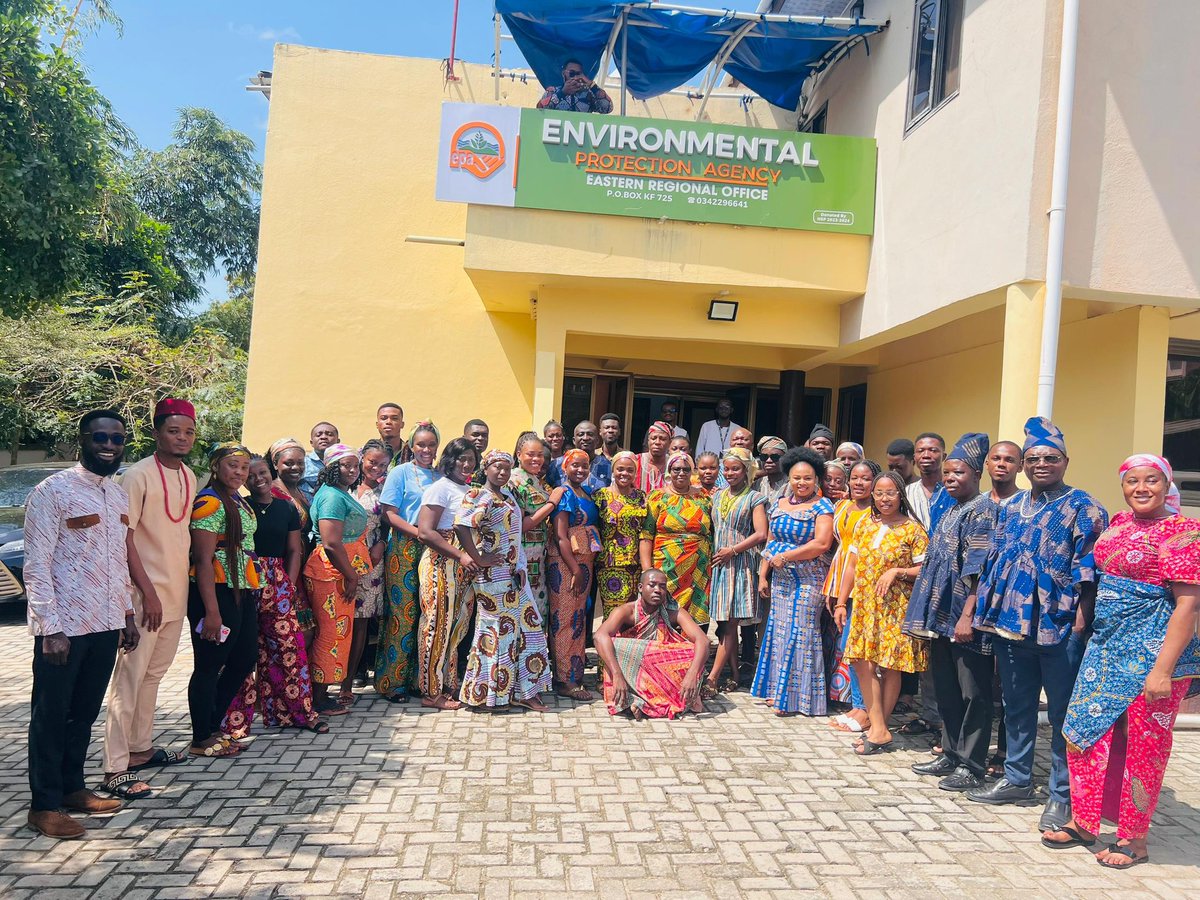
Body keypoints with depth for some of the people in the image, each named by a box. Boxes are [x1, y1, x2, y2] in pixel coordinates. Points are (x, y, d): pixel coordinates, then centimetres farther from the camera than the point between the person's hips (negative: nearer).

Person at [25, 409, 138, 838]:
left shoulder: (120, 496, 12)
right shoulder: (52, 492, -11)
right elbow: (37, 565, -13)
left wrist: (128, 614, 16)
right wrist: (51, 628, -16)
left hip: (106, 625, 7)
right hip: (63, 626, -6)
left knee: (85, 712, 16)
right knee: (51, 716, 6)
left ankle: (72, 787, 31)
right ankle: (44, 805, 18)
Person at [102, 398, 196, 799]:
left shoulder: (189, 477, 11)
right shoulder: (138, 475, -12)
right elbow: (124, 538, -15)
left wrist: (184, 586, 13)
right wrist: (148, 591, -18)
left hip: (177, 592, 8)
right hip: (146, 594, -8)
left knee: (154, 674, 16)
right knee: (130, 677, -4)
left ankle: (140, 747, 28)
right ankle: (115, 769, 1)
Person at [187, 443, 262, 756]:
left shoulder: (241, 502, 15)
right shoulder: (209, 502, -13)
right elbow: (203, 559, -18)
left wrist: (254, 591, 15)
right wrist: (212, 611, -22)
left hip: (243, 593, 9)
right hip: (217, 593, -9)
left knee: (245, 659, 16)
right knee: (209, 666, 2)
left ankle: (213, 727, 30)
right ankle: (201, 741, 16)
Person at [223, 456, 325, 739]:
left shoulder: (286, 508, 11)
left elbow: (294, 551, 11)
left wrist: (289, 584, 1)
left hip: (278, 582, 3)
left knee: (288, 644, 2)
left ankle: (295, 709, 15)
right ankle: (235, 720, 9)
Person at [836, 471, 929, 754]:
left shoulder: (912, 529, -4)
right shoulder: (865, 525, 10)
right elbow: (852, 566, 12)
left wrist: (897, 572, -19)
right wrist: (841, 603, 9)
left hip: (896, 608, -4)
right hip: (865, 605, 5)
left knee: (890, 666, 2)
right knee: (861, 661, -1)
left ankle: (879, 728, 13)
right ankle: (878, 729, 6)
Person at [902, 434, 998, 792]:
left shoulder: (983, 510, -11)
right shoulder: (950, 511, 16)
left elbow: (979, 569, -18)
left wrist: (968, 615, -22)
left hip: (965, 616, -9)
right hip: (942, 614, 9)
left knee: (973, 692, 2)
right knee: (946, 688, 16)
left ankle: (971, 767, 11)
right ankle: (951, 755, 27)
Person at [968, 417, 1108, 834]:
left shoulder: (1082, 508, -5)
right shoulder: (1011, 507, 14)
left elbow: (1088, 570, -11)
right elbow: (995, 560, 17)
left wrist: (1080, 620, -17)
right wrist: (990, 611, 13)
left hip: (1058, 626, -6)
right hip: (1011, 622, 7)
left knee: (1062, 711, 3)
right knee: (1017, 705, 16)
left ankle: (1062, 795, 14)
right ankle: (1017, 779, 30)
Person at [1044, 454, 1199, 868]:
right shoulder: (1118, 524, 10)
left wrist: (1163, 668, -21)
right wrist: (1090, 625, 13)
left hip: (1153, 650, -7)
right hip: (1106, 646, 7)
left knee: (1142, 745, 5)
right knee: (1085, 731, 9)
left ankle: (1134, 839, 20)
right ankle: (1083, 822, 23)